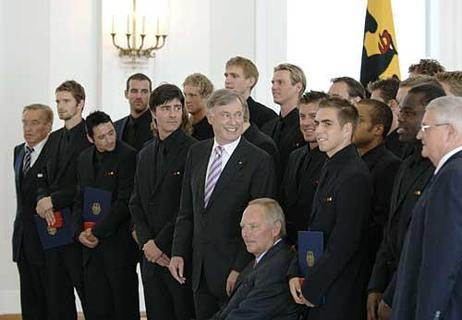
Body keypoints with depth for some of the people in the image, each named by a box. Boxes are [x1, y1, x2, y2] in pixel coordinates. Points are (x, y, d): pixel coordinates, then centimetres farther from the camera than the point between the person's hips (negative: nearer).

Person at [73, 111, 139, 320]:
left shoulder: (127, 156, -9)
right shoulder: (84, 159, 13)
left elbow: (125, 202, -14)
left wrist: (98, 231, -11)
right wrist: (79, 232, 2)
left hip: (119, 245, -6)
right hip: (91, 247, 6)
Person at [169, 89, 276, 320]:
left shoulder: (259, 161, -10)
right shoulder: (197, 153, 8)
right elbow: (186, 211, 13)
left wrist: (240, 269, -15)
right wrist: (178, 253, 4)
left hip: (233, 268, -5)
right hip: (199, 268, 5)